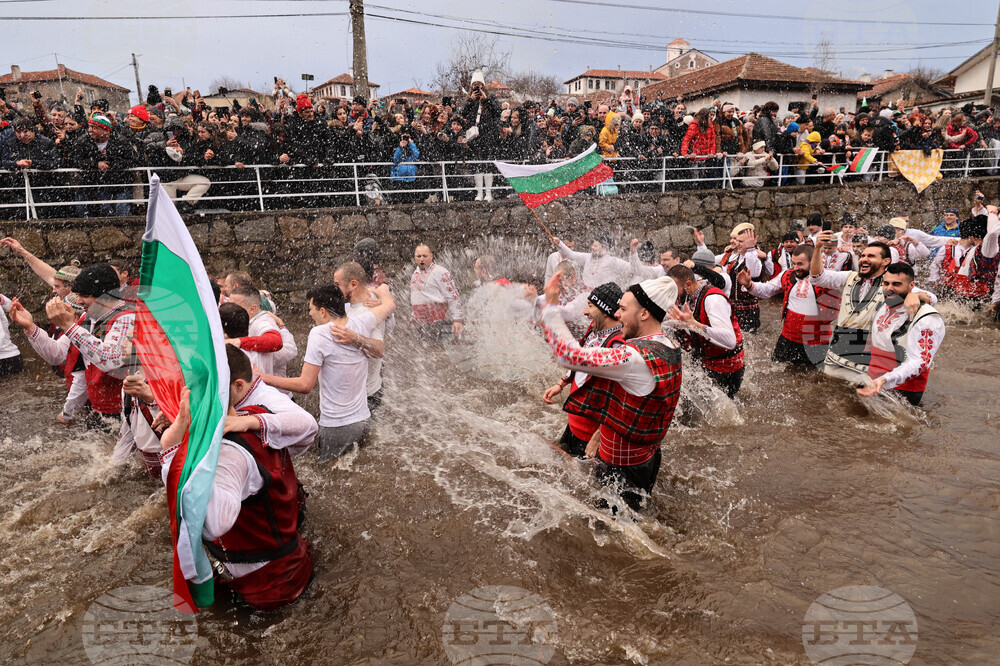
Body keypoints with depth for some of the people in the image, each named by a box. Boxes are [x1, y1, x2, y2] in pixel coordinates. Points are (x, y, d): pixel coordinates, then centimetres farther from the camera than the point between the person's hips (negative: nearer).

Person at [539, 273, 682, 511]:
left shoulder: (636, 358, -31)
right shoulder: (669, 350, 1)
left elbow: (571, 356, -30)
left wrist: (550, 305, -23)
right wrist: (602, 432, 14)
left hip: (622, 471, -9)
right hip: (647, 459, 9)